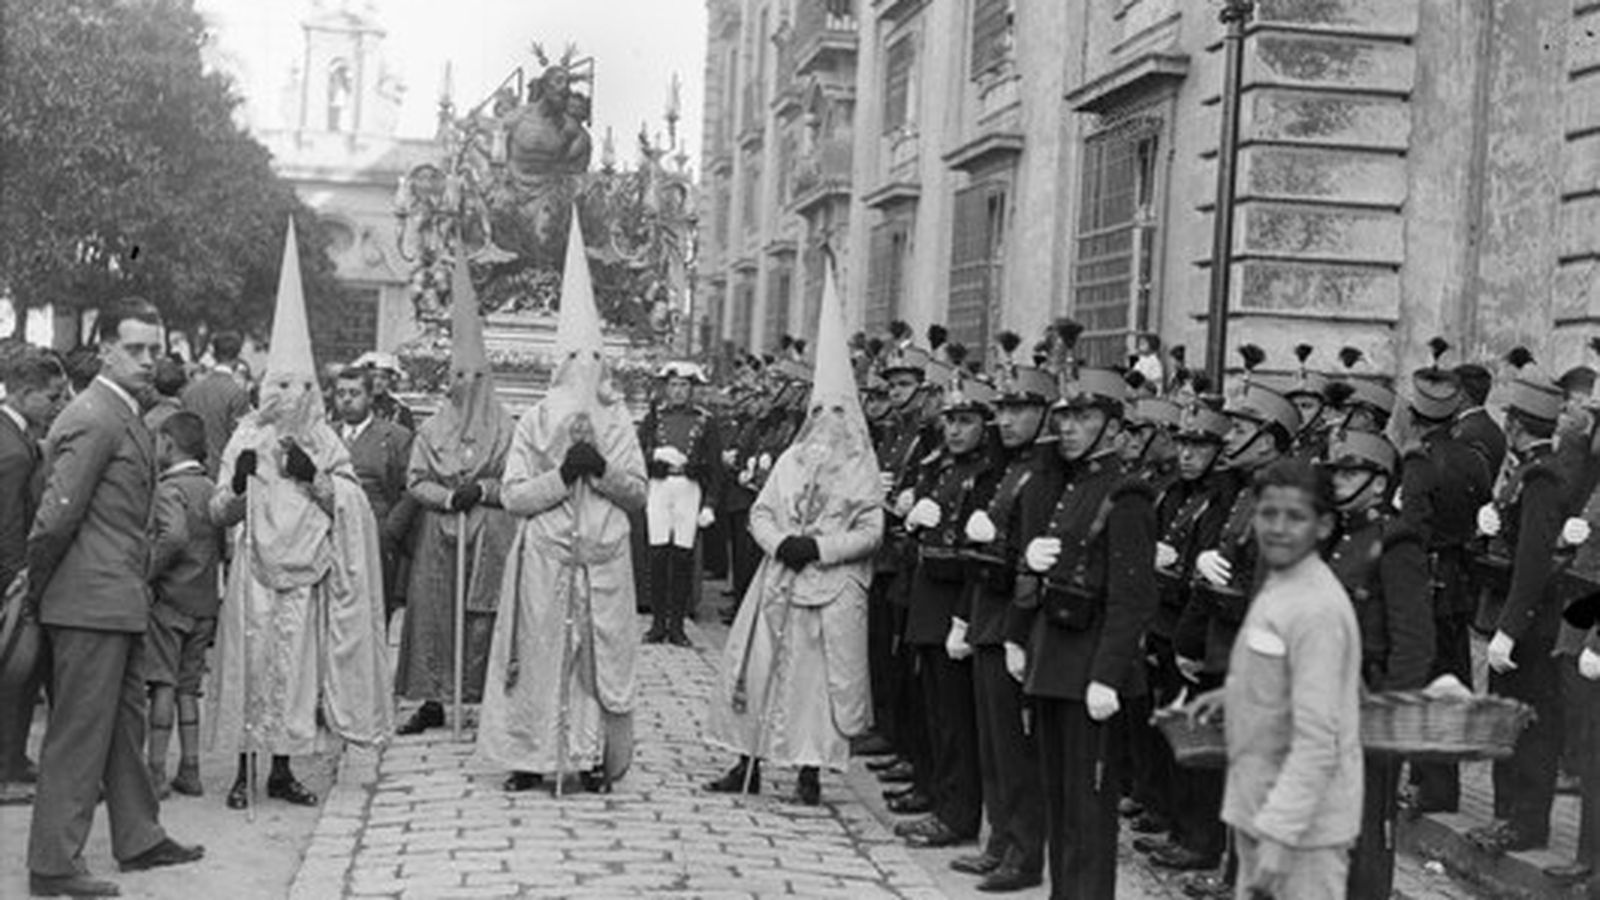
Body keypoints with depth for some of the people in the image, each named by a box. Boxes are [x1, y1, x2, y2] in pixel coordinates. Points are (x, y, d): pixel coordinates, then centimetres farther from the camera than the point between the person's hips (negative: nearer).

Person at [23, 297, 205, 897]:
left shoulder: (127, 419, 15)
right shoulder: (94, 419, -18)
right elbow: (57, 515, -20)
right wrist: (38, 587, -8)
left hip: (120, 600, 10)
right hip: (92, 601, -10)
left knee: (125, 724, 18)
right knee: (79, 731, -3)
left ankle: (139, 839, 30)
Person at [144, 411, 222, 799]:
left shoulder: (168, 489, -12)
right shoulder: (212, 490, 10)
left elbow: (174, 536, -28)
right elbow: (226, 545, 10)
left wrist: (147, 572, -18)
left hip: (169, 598, -7)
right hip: (205, 603, 7)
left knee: (163, 686, -3)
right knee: (188, 687, 12)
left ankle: (156, 770, -2)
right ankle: (189, 770, 13)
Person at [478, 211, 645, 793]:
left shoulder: (616, 422, 8)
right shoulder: (533, 423, 3)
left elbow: (639, 494, 5)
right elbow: (511, 495, -4)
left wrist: (603, 470, -13)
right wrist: (562, 474, -16)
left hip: (604, 563, 2)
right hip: (545, 562, -2)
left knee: (601, 655, 3)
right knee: (541, 654, 0)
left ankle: (594, 756, 9)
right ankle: (531, 754, 8)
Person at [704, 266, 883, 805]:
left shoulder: (860, 468, 0)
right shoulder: (791, 459, 11)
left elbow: (871, 529, -7)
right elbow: (760, 513, 9)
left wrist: (819, 548, -16)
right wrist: (781, 542, -11)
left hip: (833, 587, -4)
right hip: (780, 580, 4)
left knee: (820, 673, -2)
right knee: (759, 665, 2)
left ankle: (811, 769, 5)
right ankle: (749, 762, 10)